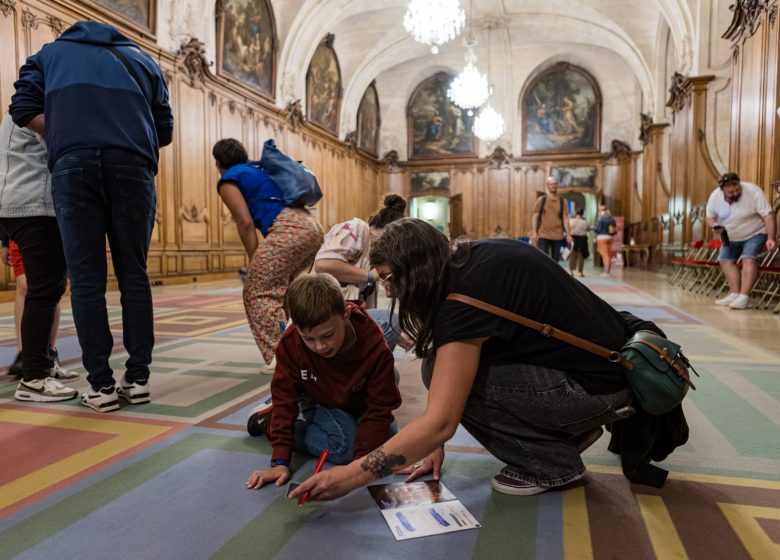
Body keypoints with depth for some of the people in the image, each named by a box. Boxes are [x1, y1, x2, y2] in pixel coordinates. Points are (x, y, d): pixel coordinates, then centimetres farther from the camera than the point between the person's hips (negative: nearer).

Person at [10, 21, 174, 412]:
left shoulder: (49, 54, 27)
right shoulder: (142, 59, 28)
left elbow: (24, 110, 12)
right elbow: (165, 130, 20)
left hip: (72, 164, 0)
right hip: (132, 165, 1)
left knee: (87, 281, 1)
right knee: (134, 276, 5)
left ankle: (100, 385, 2)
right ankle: (138, 378, 7)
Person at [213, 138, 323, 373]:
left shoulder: (228, 180, 9)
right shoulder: (259, 169, 31)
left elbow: (245, 223, -2)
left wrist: (255, 262, 4)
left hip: (289, 230, -8)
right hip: (312, 227, 8)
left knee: (258, 293, 0)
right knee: (284, 292, 18)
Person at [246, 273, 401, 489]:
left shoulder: (374, 344, -34)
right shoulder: (290, 343, -30)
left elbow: (380, 408, -28)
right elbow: (284, 397, -22)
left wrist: (359, 462, -36)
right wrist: (280, 462, -27)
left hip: (360, 405, 3)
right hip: (318, 403, -2)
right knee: (344, 447, -26)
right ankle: (270, 423, -5)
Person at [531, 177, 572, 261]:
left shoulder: (562, 201, 7)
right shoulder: (541, 200, 3)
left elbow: (565, 218, 7)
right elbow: (535, 216, 2)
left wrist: (568, 234, 2)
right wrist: (534, 232, -7)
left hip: (557, 236, 2)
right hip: (543, 235, -2)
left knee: (555, 260, 7)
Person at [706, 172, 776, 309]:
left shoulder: (753, 192, -27)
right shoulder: (715, 197, -15)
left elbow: (768, 216, -27)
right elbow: (710, 217, 0)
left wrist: (771, 238, -35)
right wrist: (715, 225, -24)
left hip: (755, 233, -5)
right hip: (731, 237, 6)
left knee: (749, 259, -22)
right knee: (726, 260, -1)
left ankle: (744, 297, -28)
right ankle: (735, 294, 2)